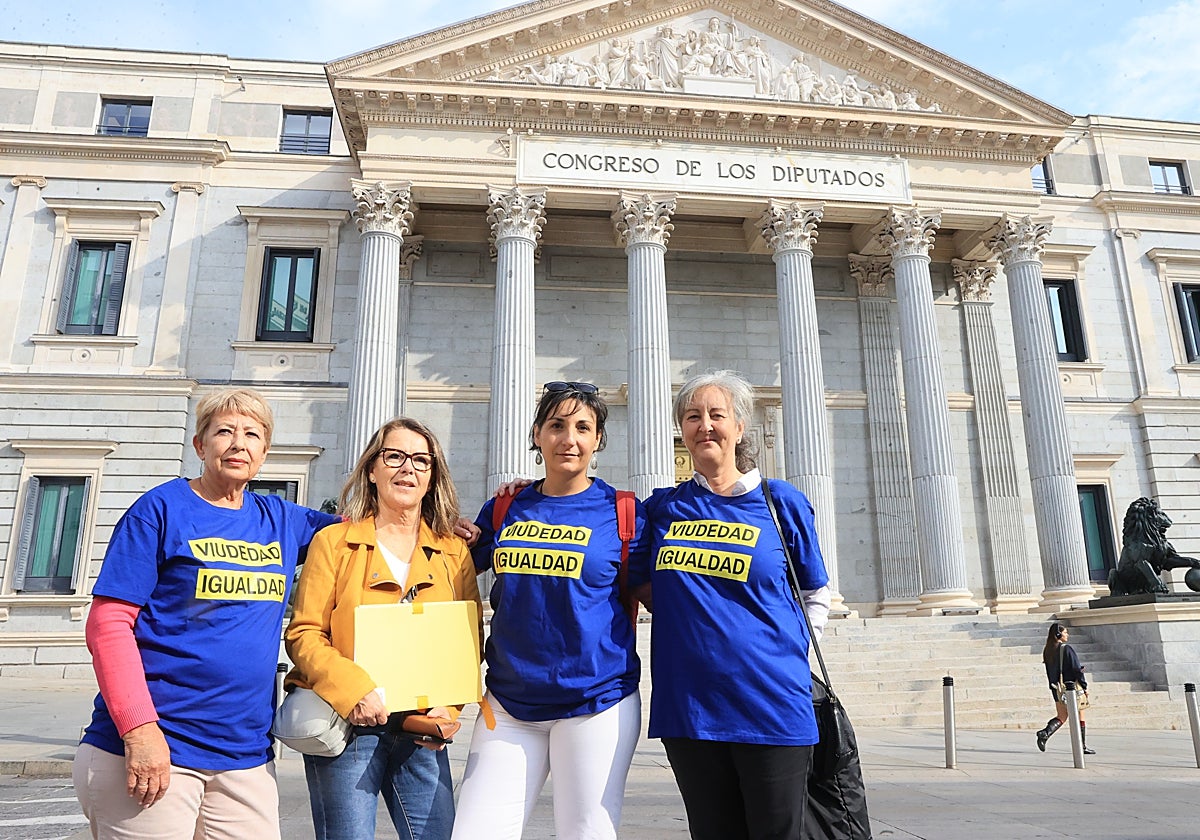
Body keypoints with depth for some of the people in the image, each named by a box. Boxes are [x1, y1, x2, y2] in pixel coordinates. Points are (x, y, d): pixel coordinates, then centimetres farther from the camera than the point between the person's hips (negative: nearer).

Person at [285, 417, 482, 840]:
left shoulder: (455, 550, 8)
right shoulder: (334, 541, 2)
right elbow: (303, 635, -4)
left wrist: (449, 705, -8)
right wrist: (352, 688, -19)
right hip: (346, 726, -2)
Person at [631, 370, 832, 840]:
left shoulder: (782, 503, 1)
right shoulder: (663, 508, 5)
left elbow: (816, 597, 10)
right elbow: (640, 584, 18)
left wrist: (785, 656, 2)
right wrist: (689, 624, 6)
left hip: (771, 707, -2)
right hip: (688, 707, 2)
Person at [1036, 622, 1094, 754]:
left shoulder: (1047, 651, 5)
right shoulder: (1067, 649, -15)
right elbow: (1077, 669, -14)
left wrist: (1054, 686, 18)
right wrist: (1084, 686, -5)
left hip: (1057, 689, 6)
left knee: (1061, 717, 11)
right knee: (1080, 718, 10)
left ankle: (1045, 732, -12)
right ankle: (1082, 746, 14)